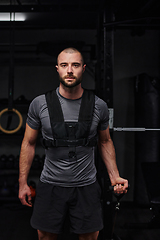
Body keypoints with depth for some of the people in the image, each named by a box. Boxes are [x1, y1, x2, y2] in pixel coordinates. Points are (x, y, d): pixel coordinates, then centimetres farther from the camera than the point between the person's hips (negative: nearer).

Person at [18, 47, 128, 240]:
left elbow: (105, 141, 10)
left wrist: (115, 176, 3)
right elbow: (29, 143, 2)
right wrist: (23, 183, 1)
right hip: (50, 185, 0)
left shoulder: (98, 106, -4)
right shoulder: (39, 104, -6)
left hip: (86, 186, 1)